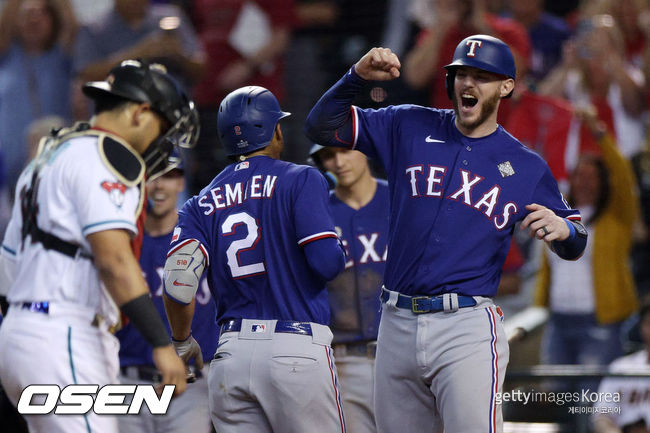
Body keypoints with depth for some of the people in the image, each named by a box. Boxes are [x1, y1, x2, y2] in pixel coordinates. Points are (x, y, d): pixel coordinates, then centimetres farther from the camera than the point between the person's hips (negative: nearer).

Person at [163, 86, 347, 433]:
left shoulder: (202, 204, 12)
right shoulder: (300, 180, 1)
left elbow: (178, 282, -2)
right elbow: (327, 261, -12)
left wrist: (182, 342, 14)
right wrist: (340, 255, 13)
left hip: (231, 352, 4)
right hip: (298, 350, -4)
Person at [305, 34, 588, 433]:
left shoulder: (526, 167, 7)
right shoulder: (408, 128, 10)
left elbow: (573, 246, 11)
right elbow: (322, 126, 7)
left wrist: (563, 229, -13)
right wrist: (358, 76, -9)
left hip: (467, 327, -3)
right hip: (397, 325, 3)